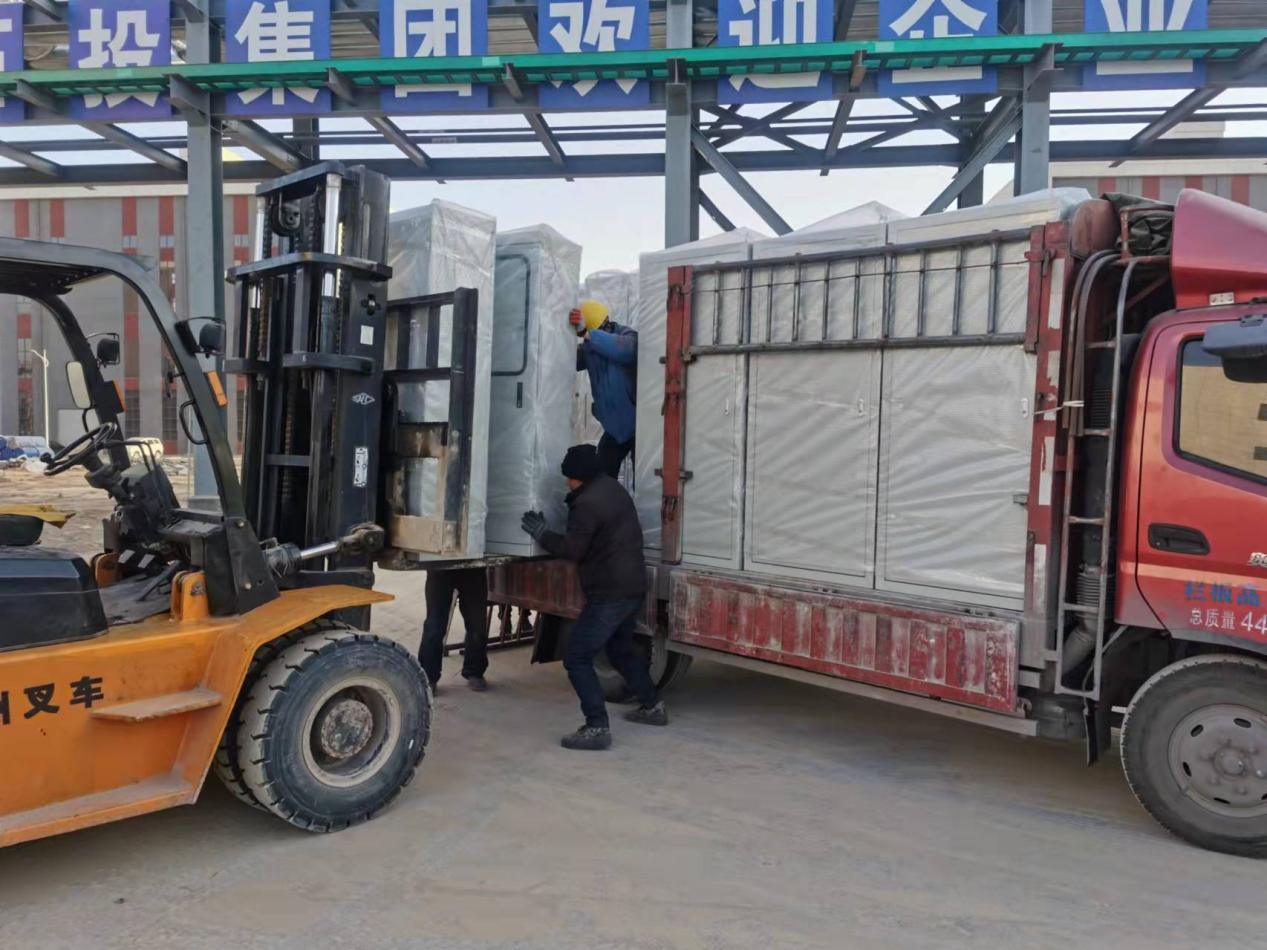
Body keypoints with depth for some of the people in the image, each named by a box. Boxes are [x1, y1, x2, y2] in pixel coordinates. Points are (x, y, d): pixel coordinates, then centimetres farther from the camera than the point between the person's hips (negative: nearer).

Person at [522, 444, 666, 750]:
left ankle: (597, 727, -10)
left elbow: (572, 550, -16)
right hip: (633, 587, 10)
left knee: (577, 658, -6)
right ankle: (652, 706, 38)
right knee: (620, 647, 28)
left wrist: (542, 534, -1)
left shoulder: (588, 503, -19)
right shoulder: (613, 488, 12)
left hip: (609, 593, -10)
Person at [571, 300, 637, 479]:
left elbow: (624, 349, -40)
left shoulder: (627, 336, -16)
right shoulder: (589, 345, 3)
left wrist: (588, 334, -44)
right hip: (613, 424, 6)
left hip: (636, 423, -6)